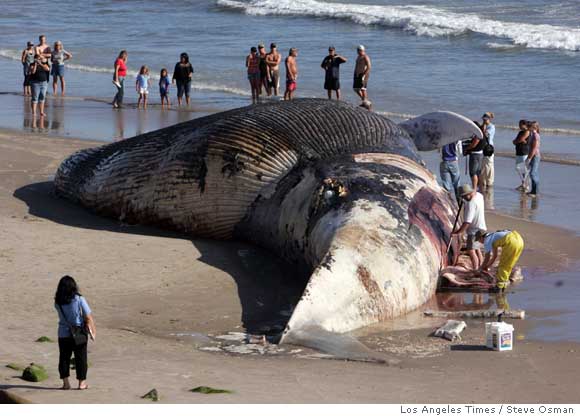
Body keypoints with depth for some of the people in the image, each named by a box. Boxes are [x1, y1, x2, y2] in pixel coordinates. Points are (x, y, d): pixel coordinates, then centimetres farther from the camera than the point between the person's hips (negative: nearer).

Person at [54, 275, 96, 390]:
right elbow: (88, 317, -10)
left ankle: (65, 382, 11)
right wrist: (93, 330, 1)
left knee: (64, 358, 12)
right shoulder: (79, 300, -13)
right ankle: (82, 382, 14)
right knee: (80, 358, 9)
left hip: (63, 335, 2)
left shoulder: (58, 302, -7)